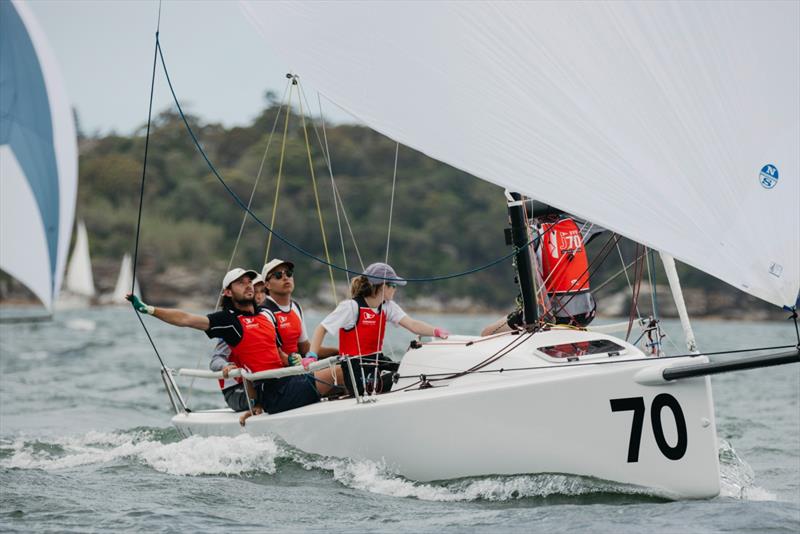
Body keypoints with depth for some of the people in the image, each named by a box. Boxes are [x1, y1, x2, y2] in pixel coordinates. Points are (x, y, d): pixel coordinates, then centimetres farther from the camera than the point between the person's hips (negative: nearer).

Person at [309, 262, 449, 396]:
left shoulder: (387, 307, 7)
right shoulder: (351, 307, -11)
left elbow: (412, 324, -6)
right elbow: (322, 329, -7)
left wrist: (436, 331, -24)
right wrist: (312, 356, -19)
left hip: (379, 361, 7)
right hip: (356, 368, -7)